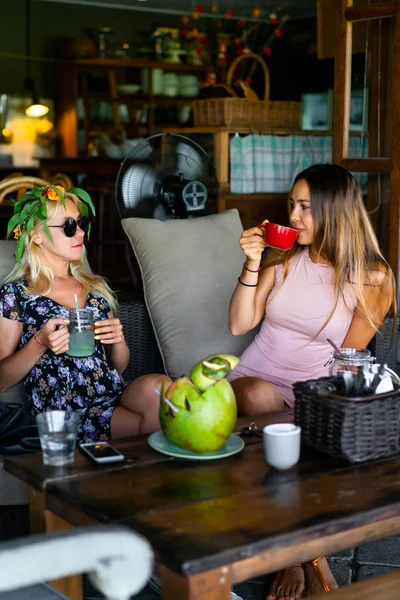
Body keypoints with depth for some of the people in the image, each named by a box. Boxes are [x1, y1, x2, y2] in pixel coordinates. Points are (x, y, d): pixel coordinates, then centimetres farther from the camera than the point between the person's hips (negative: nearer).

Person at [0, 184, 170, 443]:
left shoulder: (97, 287, 18)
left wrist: (118, 339, 0)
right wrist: (40, 343, -15)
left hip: (115, 396, 6)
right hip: (67, 412, -5)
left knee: (158, 385, -29)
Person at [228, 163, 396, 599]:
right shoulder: (283, 260, 6)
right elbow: (239, 325, 3)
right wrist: (252, 265, -8)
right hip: (256, 380, 2)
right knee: (259, 396, -34)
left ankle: (295, 557, -14)